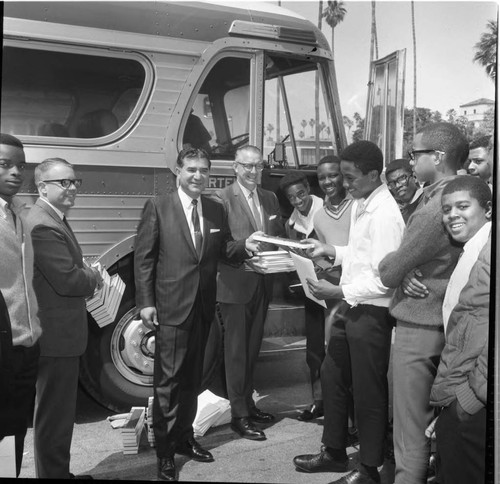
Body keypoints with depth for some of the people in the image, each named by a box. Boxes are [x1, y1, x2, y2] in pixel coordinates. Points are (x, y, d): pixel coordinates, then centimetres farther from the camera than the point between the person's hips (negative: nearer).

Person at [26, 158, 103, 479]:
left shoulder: (54, 220, 13)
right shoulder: (43, 226, -22)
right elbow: (68, 280, -27)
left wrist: (87, 275, -1)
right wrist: (95, 277, -8)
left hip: (62, 334, 11)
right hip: (57, 336, -11)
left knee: (60, 412, 22)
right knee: (55, 415, 2)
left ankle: (57, 471, 37)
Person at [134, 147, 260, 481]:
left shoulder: (216, 210, 9)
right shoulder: (158, 207, -5)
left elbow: (224, 250, 11)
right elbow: (143, 257, -7)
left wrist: (244, 246, -11)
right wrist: (146, 302, -12)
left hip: (204, 306, 5)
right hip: (171, 305, -5)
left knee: (192, 377, 17)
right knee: (169, 379, -1)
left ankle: (184, 436, 33)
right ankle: (165, 450, 12)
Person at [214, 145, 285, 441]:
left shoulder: (270, 198, 12)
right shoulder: (222, 199, -9)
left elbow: (281, 236, 15)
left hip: (263, 283, 6)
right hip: (236, 284, -6)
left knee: (253, 348, 17)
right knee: (236, 350, 2)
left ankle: (248, 403, 32)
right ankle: (239, 415, 11)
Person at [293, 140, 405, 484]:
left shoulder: (384, 214, -21)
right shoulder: (361, 204, 6)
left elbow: (384, 280, -23)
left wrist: (338, 291, -21)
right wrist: (329, 250, 5)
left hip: (372, 312, -9)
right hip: (351, 305, 9)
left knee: (368, 391, 6)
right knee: (332, 377, 19)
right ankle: (334, 452, 37)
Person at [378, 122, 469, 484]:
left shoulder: (435, 209, -22)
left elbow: (389, 273, -17)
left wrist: (391, 267, 5)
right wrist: (405, 273, -10)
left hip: (419, 328, -9)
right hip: (441, 323, 9)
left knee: (411, 431, 3)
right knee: (432, 423, 20)